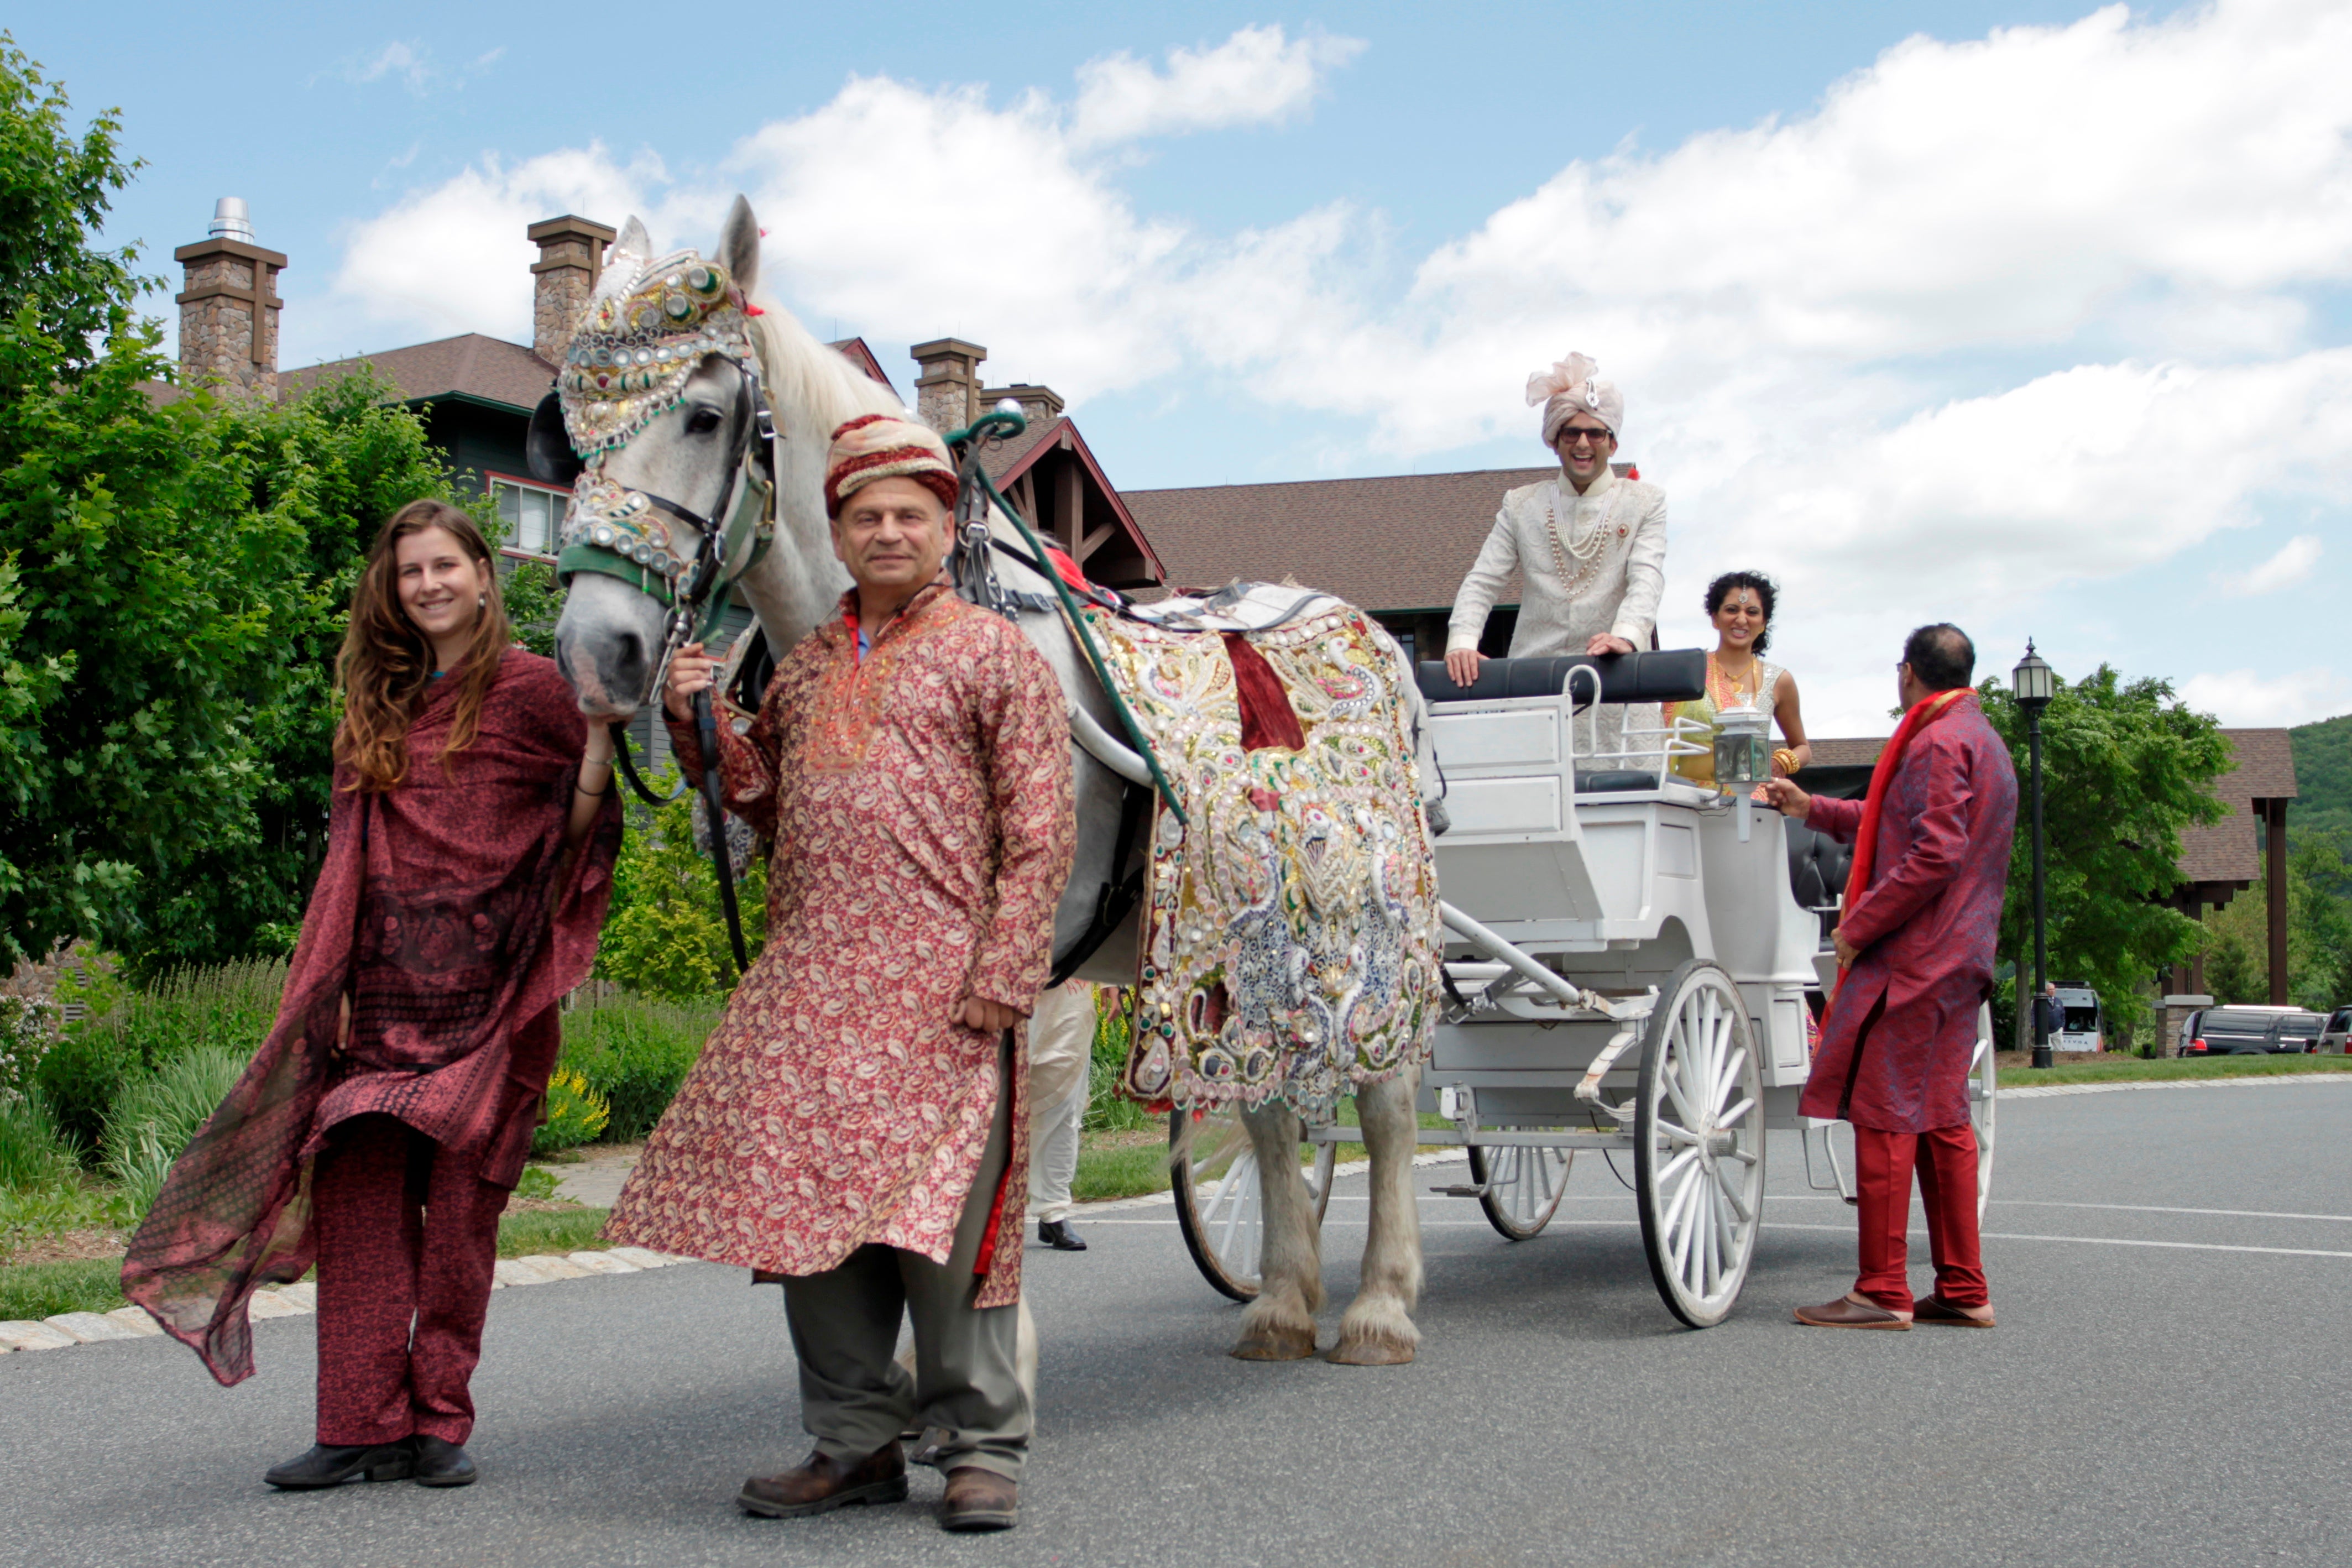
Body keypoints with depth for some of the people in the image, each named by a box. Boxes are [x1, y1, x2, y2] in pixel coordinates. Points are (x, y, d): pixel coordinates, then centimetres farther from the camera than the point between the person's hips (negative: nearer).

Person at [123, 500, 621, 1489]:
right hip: (383, 994, 4)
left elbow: (570, 835, -2)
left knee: (459, 1207, 0)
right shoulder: (376, 705, 16)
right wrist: (333, 983, 10)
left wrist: (602, 735, -17)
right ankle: (366, 1426, 4)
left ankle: (440, 1421, 12)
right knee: (358, 1195, -2)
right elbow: (353, 849, 17)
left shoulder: (532, 690, 0)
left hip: (488, 996, -4)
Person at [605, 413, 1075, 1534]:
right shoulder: (806, 665, 18)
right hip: (807, 980, 6)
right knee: (803, 1207, 7)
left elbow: (1038, 839, -4)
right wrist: (700, 720, 9)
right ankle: (855, 1442, 20)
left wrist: (996, 983, -13)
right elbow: (767, 799, 26)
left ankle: (982, 1445, 8)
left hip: (937, 985, -6)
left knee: (937, 1216, -7)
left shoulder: (995, 654, 2)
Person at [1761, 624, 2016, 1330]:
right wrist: (1812, 809, 32)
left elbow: (1935, 856, -22)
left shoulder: (1939, 742, -13)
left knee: (1884, 1121, -6)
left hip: (1913, 958, -10)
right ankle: (1963, 1289, 13)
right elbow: (1893, 825, 27)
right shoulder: (1980, 740, 20)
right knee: (1940, 1121, 11)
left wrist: (1860, 924, -16)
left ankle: (1883, 1293, -4)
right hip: (1956, 960, 10)